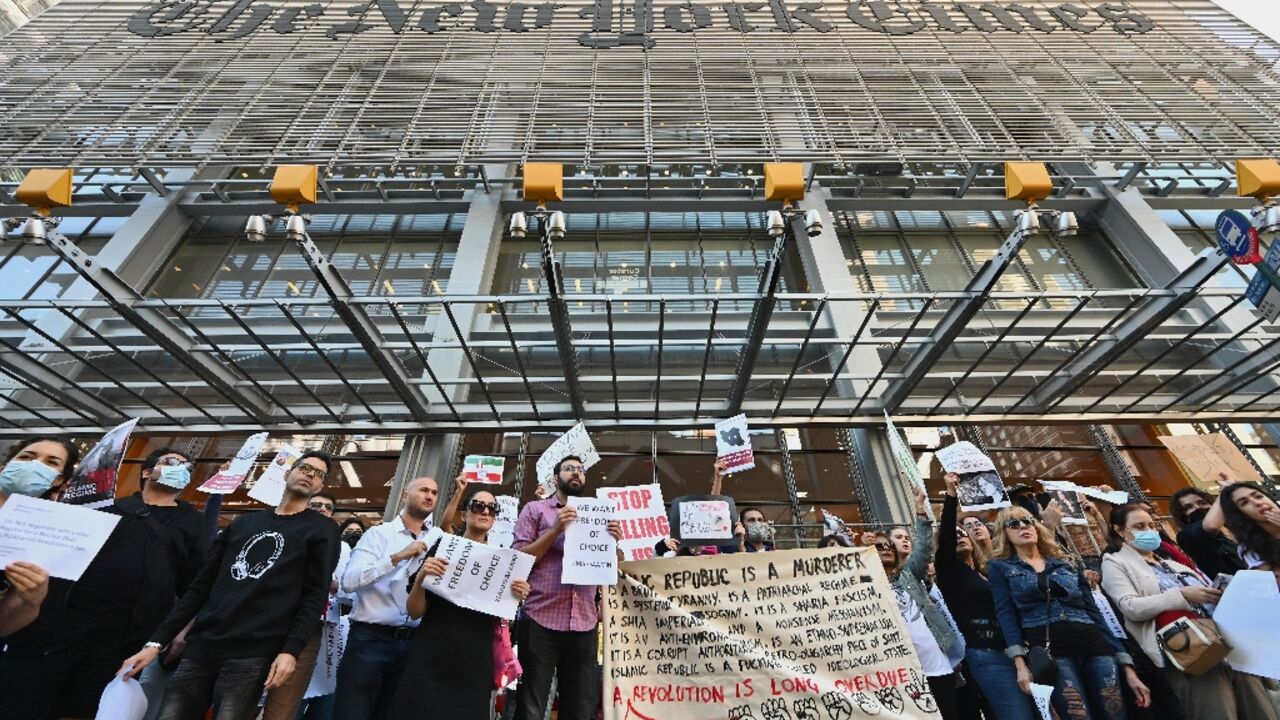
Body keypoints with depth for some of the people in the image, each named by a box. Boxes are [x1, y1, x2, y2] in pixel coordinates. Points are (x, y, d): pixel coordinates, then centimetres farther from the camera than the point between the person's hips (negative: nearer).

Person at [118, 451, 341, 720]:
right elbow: (201, 585, 16)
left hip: (253, 654, -4)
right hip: (201, 649, 5)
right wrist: (157, 642, 9)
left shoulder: (322, 529, 2)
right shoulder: (243, 522, 17)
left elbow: (315, 595, -5)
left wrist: (290, 650, -16)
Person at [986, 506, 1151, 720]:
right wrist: (1020, 663, -14)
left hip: (1094, 646, 4)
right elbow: (1005, 614, -2)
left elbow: (1094, 612, 17)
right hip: (1049, 650, -4)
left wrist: (1128, 667, 10)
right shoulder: (999, 567, 8)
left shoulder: (1067, 564, 19)